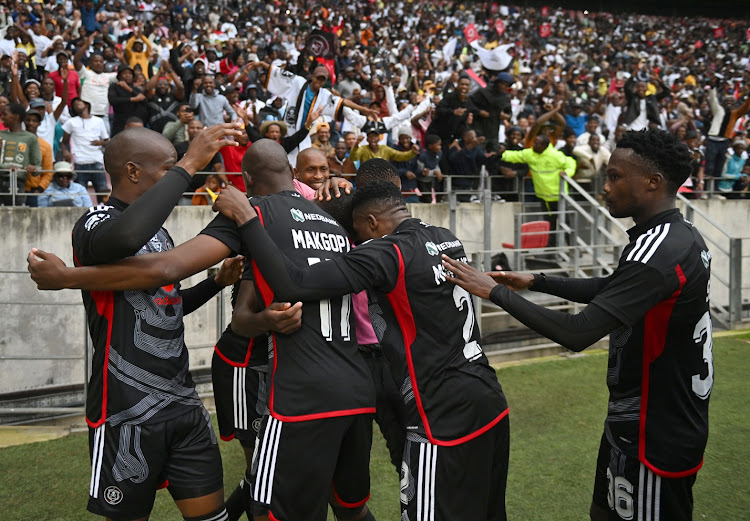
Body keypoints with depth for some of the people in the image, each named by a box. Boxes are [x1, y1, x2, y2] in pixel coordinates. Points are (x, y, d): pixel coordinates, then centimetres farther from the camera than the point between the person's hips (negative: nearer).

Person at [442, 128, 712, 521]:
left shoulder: (657, 252, -27)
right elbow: (610, 290, 19)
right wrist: (537, 282, 14)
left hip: (654, 435, -9)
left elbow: (577, 334, -29)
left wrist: (496, 292, -20)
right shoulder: (681, 236, 5)